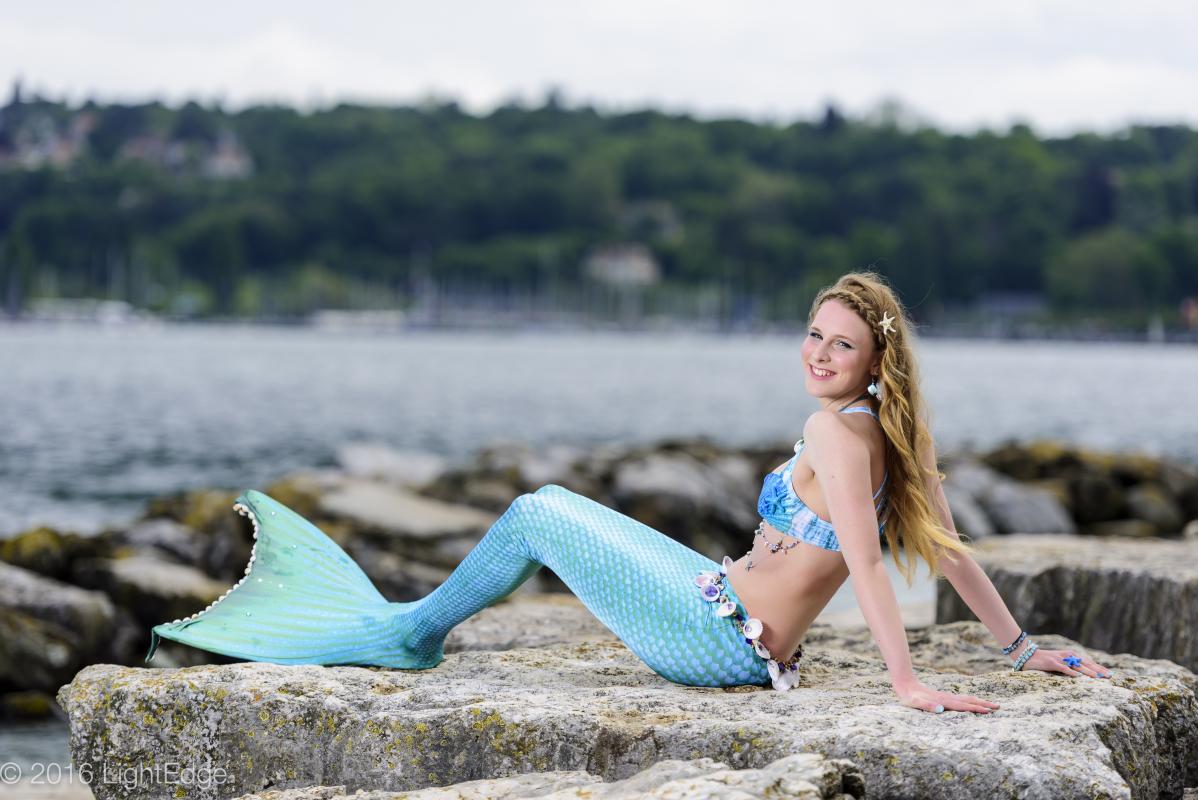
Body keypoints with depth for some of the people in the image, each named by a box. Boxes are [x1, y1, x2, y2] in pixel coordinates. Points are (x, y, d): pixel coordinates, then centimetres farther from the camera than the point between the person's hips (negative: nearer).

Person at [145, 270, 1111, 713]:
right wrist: (1025, 648, 13)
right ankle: (407, 623, 33)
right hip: (726, 618, 9)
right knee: (551, 503, 20)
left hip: (717, 637, -9)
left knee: (535, 516, 1)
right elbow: (948, 546, 6)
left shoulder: (839, 429, -21)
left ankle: (410, 631, 22)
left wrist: (908, 681, -35)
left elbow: (866, 561, -29)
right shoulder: (890, 436, 4)